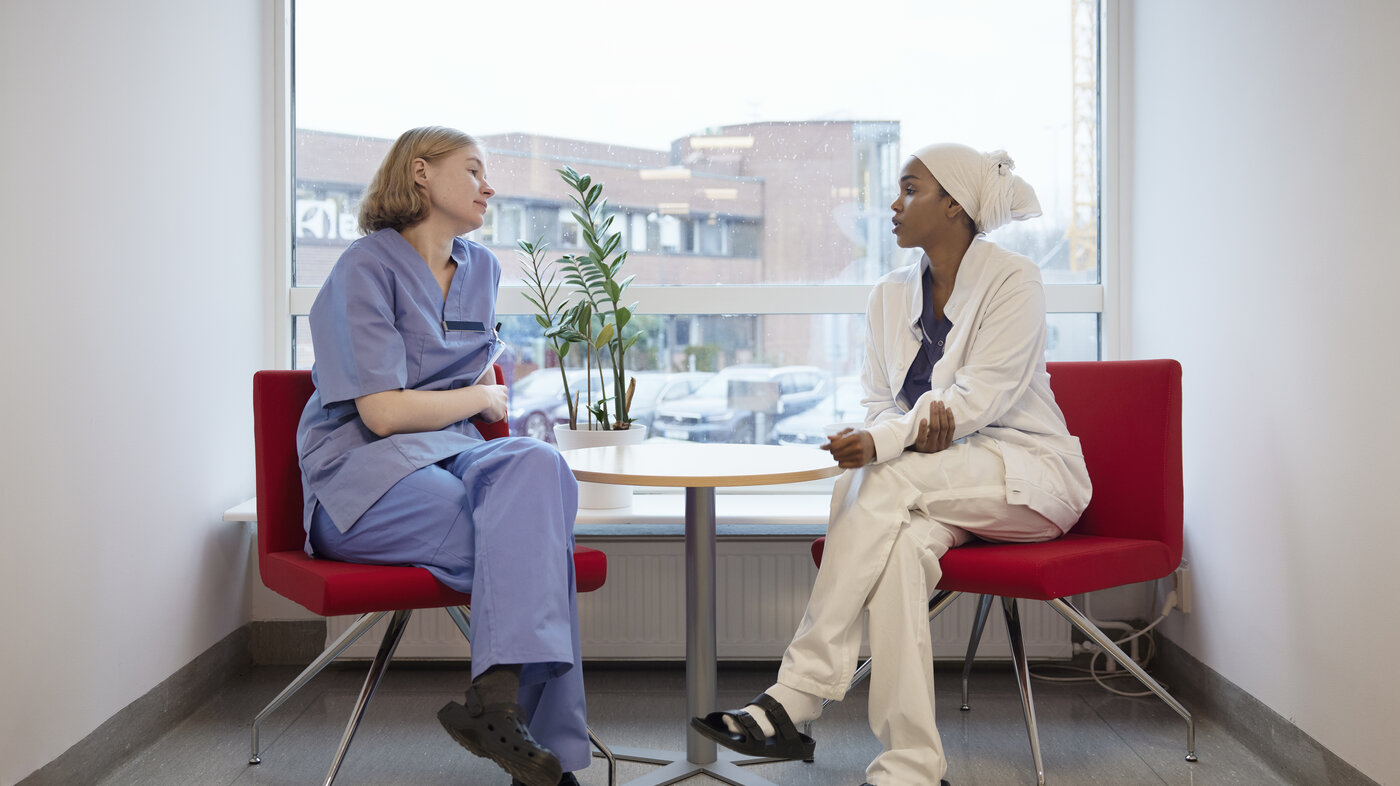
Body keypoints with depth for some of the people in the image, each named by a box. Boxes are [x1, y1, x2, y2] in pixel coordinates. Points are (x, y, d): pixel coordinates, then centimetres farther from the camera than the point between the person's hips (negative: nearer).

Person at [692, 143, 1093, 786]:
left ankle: (794, 699, -34)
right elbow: (878, 403, 7)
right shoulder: (890, 296, 9)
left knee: (885, 482, -32)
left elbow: (981, 395, -20)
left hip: (1030, 473, -5)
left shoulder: (1013, 281, -10)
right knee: (905, 538, -31)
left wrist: (882, 443, -34)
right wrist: (917, 430, -18)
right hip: (940, 480, 5)